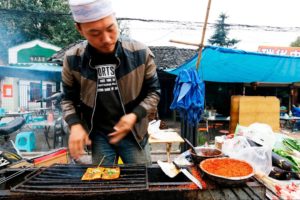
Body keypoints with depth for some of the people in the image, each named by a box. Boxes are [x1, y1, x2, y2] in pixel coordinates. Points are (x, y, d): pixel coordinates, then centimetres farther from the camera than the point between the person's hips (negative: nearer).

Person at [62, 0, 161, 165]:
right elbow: (69, 99, 4)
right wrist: (75, 125, -13)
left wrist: (134, 115, -18)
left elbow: (153, 91, -3)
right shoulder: (72, 60, -11)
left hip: (133, 132, 0)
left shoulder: (140, 53, -15)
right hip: (98, 136, 1)